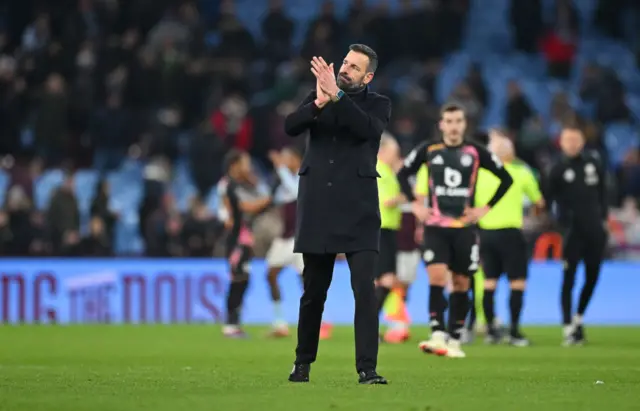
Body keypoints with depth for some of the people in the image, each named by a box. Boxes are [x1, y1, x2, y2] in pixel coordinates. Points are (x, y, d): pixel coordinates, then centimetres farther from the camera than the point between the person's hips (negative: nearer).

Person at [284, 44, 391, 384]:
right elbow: (290, 126, -6)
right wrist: (319, 102, -23)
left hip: (358, 210, -2)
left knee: (365, 289, -14)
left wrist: (337, 96, -25)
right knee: (313, 291, 11)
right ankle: (303, 363, 25)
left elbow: (370, 129, -18)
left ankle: (367, 369, -14)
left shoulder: (378, 105, 4)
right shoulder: (317, 96, 10)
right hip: (318, 209, 2)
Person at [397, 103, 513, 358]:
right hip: (435, 226, -1)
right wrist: (415, 204, 5)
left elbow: (506, 179, 7)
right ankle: (437, 335, -21)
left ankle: (454, 340, 13)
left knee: (461, 284, 4)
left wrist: (486, 208, 1)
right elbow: (403, 174, 15)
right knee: (436, 278, -17)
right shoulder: (428, 150, 2)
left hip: (464, 227, 1)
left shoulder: (475, 153, 0)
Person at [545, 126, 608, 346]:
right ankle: (568, 328, -6)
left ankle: (578, 319, 27)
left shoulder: (593, 161, 7)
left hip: (594, 229, 4)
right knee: (569, 279, -6)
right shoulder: (558, 169, -4)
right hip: (572, 230, -4)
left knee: (592, 277, 9)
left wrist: (604, 217, 14)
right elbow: (548, 199, -6)